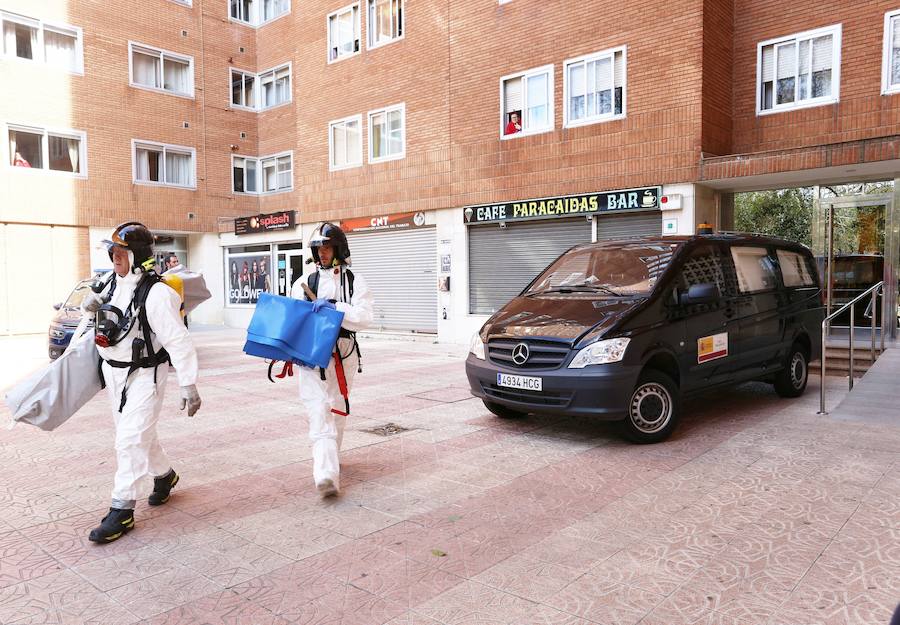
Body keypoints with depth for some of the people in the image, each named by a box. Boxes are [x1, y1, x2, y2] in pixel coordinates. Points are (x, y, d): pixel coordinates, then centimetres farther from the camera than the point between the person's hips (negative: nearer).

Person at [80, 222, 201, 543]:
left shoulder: (155, 294, -22)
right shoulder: (115, 282, 3)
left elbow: (178, 341, -24)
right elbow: (101, 304, 27)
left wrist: (189, 385, -26)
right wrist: (93, 302, 0)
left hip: (143, 375, -8)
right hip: (114, 371, 8)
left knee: (131, 439, -9)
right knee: (141, 433, 20)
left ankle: (122, 511, 0)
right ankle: (164, 475, 43)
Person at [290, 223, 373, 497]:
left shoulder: (354, 281, 5)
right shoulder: (304, 282, 10)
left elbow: (365, 317, -7)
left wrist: (334, 307, -19)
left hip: (343, 353, 1)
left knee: (337, 409, 14)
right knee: (318, 410, -14)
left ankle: (329, 459, 35)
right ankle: (326, 474, -21)